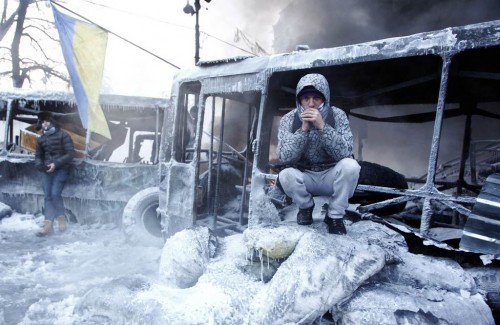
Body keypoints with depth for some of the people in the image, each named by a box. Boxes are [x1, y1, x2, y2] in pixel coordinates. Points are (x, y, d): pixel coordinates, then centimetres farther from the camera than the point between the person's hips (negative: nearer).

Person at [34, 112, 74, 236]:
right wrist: (39, 164, 0)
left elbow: (70, 154, -9)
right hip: (47, 171, 5)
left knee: (55, 194, -18)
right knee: (48, 196, -3)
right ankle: (48, 225, -4)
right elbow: (38, 155, 23)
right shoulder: (41, 139, 14)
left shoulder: (63, 135, -3)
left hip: (61, 169, -5)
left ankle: (61, 217, 6)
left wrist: (56, 163, -18)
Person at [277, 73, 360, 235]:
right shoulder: (289, 119, -12)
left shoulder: (337, 115, -13)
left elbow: (345, 154, -24)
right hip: (304, 178, 0)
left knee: (350, 165, -30)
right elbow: (284, 158, -22)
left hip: (331, 176, 0)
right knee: (285, 175, -31)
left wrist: (323, 127, -35)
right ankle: (306, 207, 3)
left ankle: (335, 215, -7)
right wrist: (304, 129, -31)